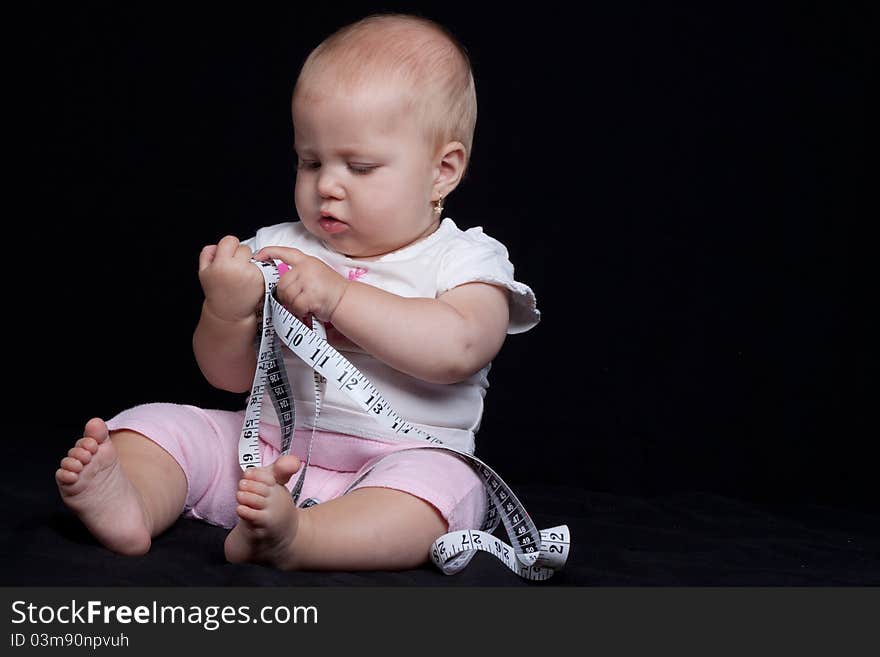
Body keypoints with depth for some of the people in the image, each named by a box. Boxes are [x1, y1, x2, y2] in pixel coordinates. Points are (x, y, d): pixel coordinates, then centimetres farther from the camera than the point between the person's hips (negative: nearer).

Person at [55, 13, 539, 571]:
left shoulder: (466, 260, 2)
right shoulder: (279, 248, 12)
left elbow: (457, 348, -20)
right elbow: (231, 375, 9)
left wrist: (337, 296, -21)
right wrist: (227, 310, -13)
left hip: (396, 462, -4)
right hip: (266, 448, 4)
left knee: (439, 484, -34)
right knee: (159, 423, -11)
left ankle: (293, 537, -56)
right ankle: (129, 510, -39)